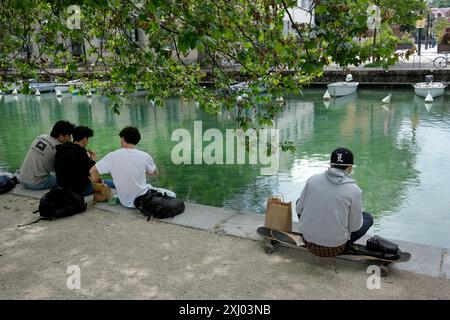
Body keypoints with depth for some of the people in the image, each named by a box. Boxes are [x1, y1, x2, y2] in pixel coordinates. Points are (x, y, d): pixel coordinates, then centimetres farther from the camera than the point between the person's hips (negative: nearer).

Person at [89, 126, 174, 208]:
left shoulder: (112, 156, -10)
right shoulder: (144, 156, -12)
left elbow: (93, 171, -1)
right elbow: (156, 174, 7)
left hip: (125, 202, 4)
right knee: (171, 195, 15)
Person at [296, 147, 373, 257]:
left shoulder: (313, 179, -6)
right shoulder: (355, 190, -13)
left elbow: (299, 209, 4)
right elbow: (354, 227, -5)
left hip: (308, 242, 2)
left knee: (299, 201, 26)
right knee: (368, 218, 20)